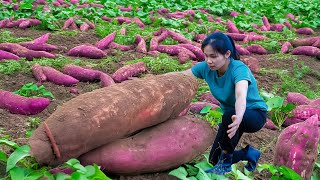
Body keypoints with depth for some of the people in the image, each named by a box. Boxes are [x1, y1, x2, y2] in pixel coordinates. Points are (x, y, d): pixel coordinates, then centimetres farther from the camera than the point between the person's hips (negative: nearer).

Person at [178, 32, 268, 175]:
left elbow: (241, 96, -52)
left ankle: (225, 163, -19)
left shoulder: (239, 69, -33)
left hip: (255, 114, -6)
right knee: (214, 159, 2)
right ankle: (250, 154, 27)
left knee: (229, 115, -40)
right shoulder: (206, 68, -17)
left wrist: (238, 118, -72)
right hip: (231, 115, 6)